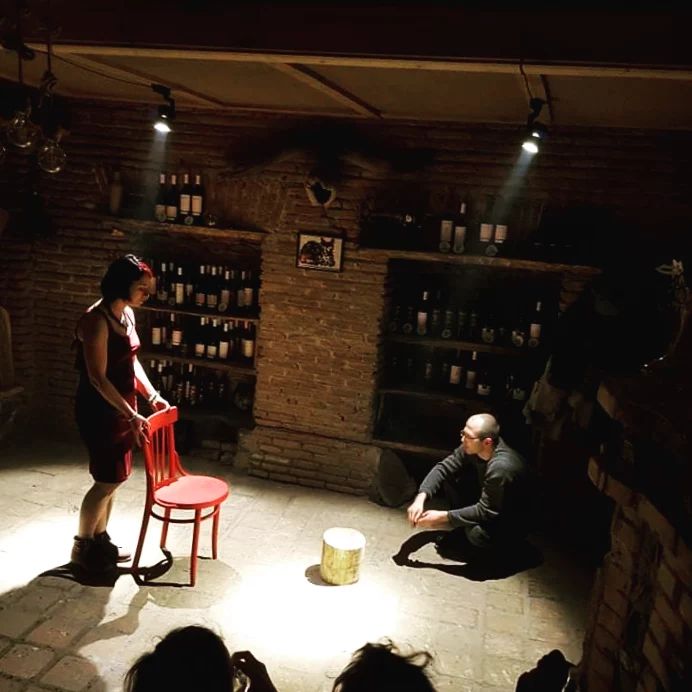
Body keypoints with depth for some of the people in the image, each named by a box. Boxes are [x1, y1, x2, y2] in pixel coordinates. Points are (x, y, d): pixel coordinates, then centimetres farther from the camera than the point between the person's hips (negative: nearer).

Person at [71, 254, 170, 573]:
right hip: (100, 410, -9)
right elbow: (97, 378, -24)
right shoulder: (96, 320, -22)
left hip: (120, 406, 9)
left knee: (112, 479, 17)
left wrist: (152, 395, 8)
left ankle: (100, 540, 33)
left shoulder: (127, 313, 6)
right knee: (107, 481, 2)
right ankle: (82, 548, 22)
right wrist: (132, 415, -27)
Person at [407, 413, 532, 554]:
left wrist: (442, 517, -30)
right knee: (450, 479, -8)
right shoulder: (472, 446, -16)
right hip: (488, 502, 7)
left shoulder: (501, 467, -38)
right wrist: (420, 497, -26)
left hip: (512, 522, -7)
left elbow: (485, 512, -31)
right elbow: (444, 468, -11)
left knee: (477, 535, -35)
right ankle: (464, 523, 10)